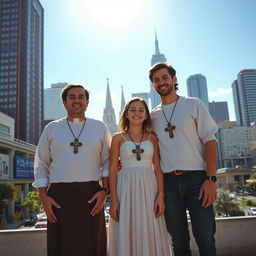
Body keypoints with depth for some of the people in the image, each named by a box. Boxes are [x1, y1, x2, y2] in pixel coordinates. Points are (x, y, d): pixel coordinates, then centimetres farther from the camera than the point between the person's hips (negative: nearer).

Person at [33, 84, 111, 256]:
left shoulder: (100, 128, 9)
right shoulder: (52, 129, 10)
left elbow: (107, 161, 6)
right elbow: (41, 165, 9)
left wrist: (104, 190, -5)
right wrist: (43, 196, 0)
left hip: (91, 195, 0)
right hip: (58, 196, 1)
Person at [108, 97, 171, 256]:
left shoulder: (152, 137, 9)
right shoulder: (118, 138, 5)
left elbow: (157, 168, 5)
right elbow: (113, 170, 1)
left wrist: (161, 195, -5)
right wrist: (113, 200, -6)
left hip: (149, 189, 1)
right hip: (126, 190, -1)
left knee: (151, 236, 6)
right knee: (126, 236, 4)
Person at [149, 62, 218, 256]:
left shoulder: (194, 105, 4)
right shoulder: (153, 115, 12)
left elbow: (210, 141, -1)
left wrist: (211, 179, -11)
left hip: (196, 177, -2)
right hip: (168, 181, 3)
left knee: (205, 239, -1)